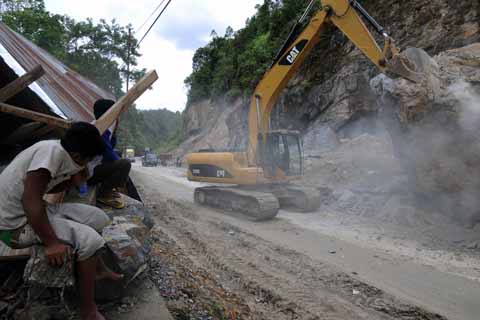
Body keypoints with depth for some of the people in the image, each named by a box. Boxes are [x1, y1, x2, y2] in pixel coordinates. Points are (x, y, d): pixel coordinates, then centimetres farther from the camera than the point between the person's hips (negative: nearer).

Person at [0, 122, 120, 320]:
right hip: (17, 223, -9)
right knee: (89, 239, -20)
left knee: (98, 218, 8)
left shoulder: (58, 152, 3)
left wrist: (73, 181, -2)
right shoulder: (53, 150, -24)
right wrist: (51, 242, -27)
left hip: (35, 210, 9)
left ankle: (96, 268, 28)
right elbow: (30, 199, -31)